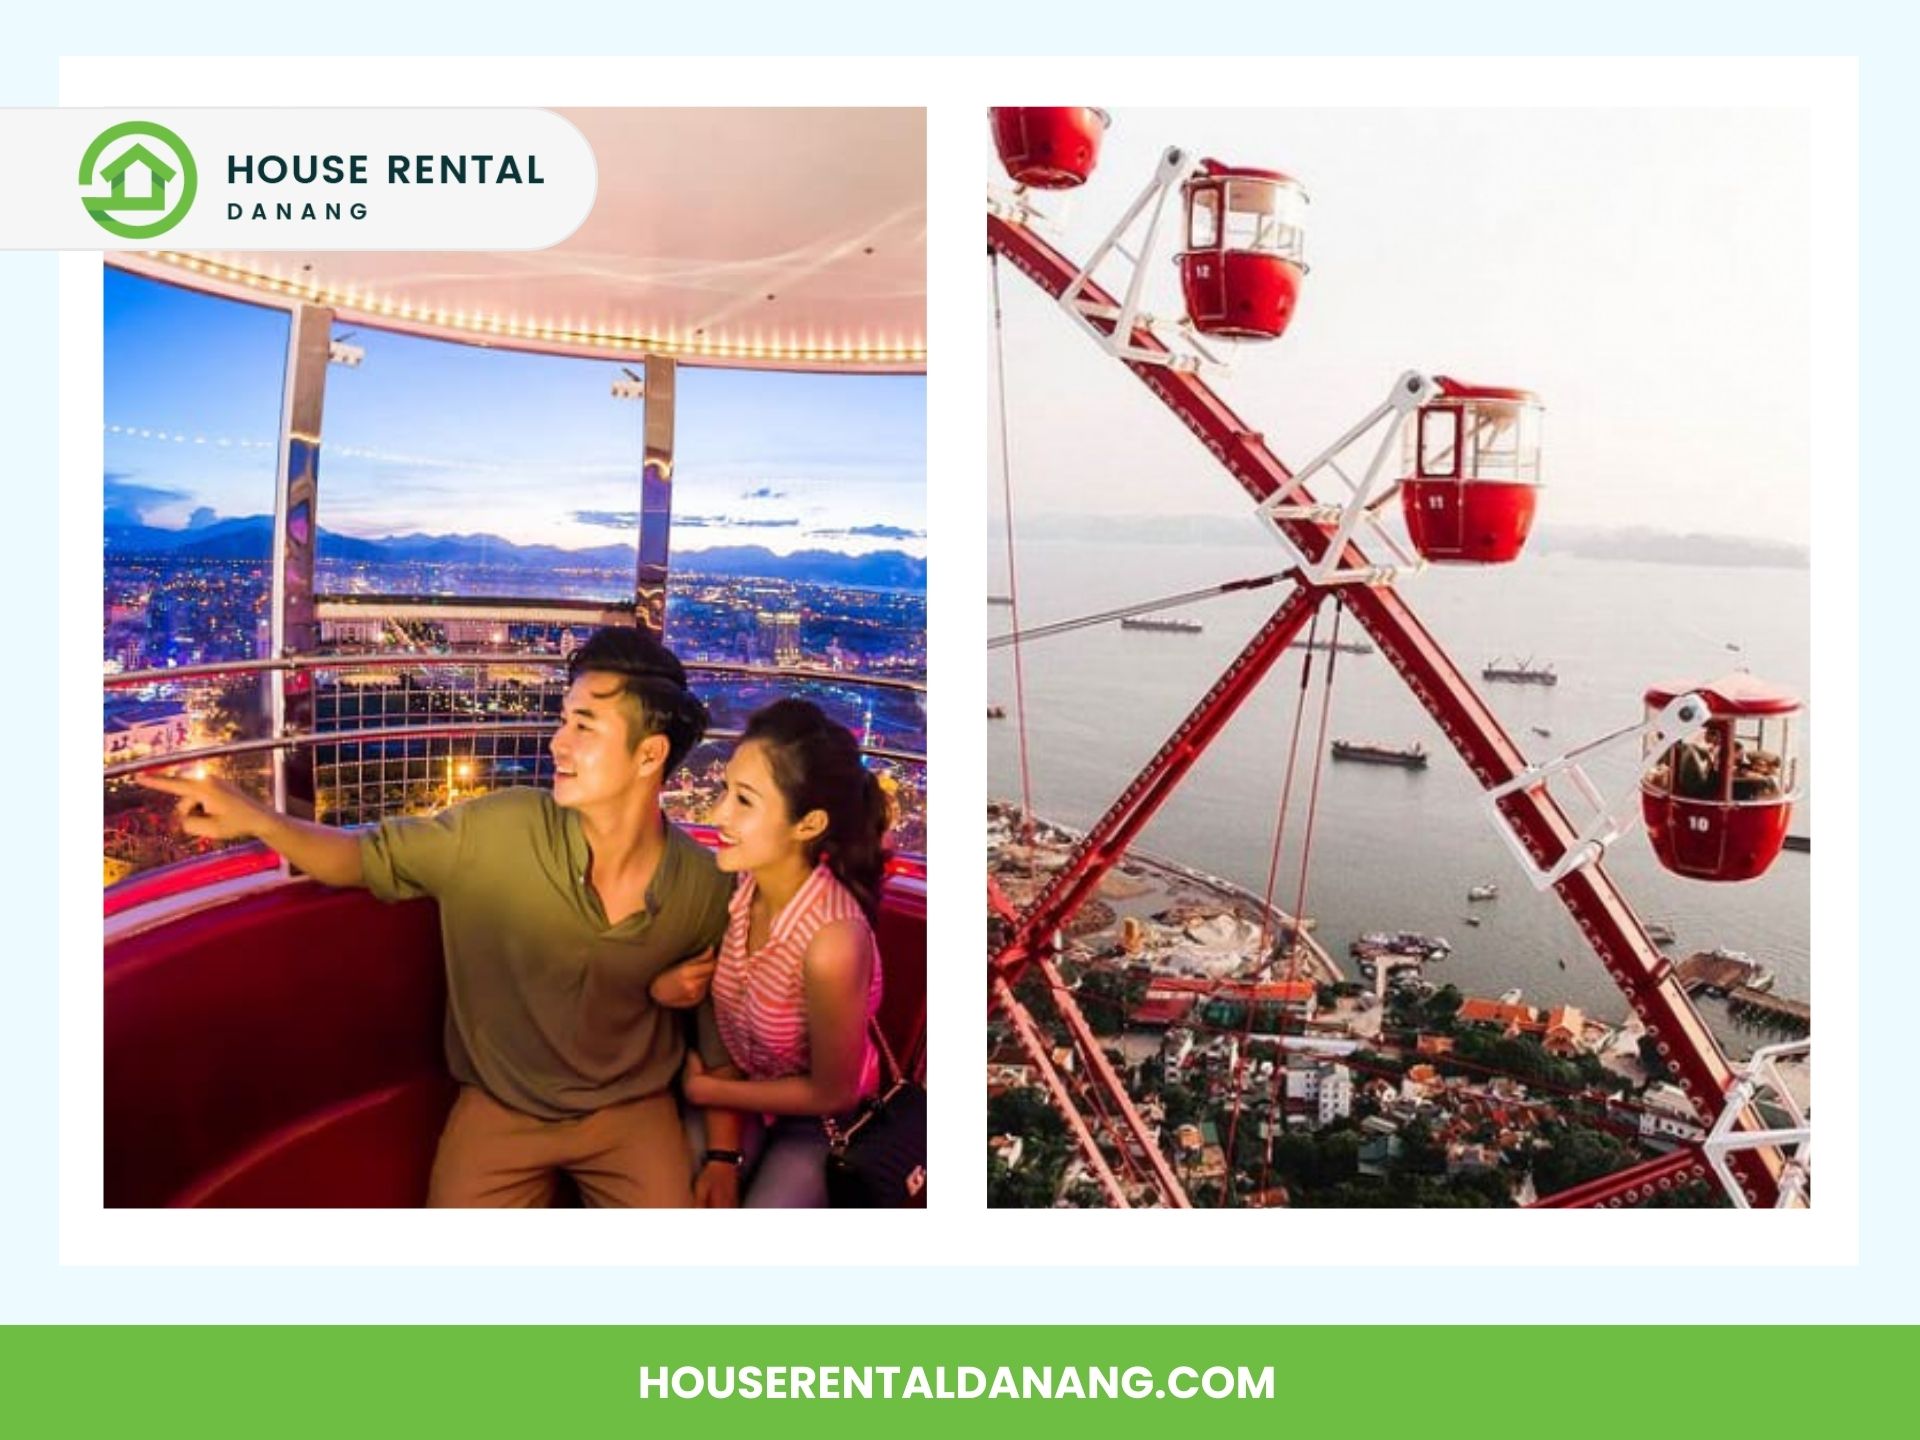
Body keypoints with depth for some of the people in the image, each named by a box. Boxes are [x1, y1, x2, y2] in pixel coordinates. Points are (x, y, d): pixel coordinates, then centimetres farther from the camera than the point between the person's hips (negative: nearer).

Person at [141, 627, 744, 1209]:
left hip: (630, 1111, 0)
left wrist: (724, 1158, 2)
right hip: (499, 1109, 1)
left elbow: (723, 1023, 1)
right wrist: (259, 820, -22)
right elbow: (367, 857, -3)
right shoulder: (499, 831, -17)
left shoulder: (704, 887, -14)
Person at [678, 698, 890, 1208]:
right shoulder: (740, 887, -18)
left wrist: (706, 1091, -10)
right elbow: (724, 1014, -2)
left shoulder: (831, 941, -35)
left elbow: (832, 1093, -20)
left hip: (818, 1121, -4)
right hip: (741, 1091, 4)